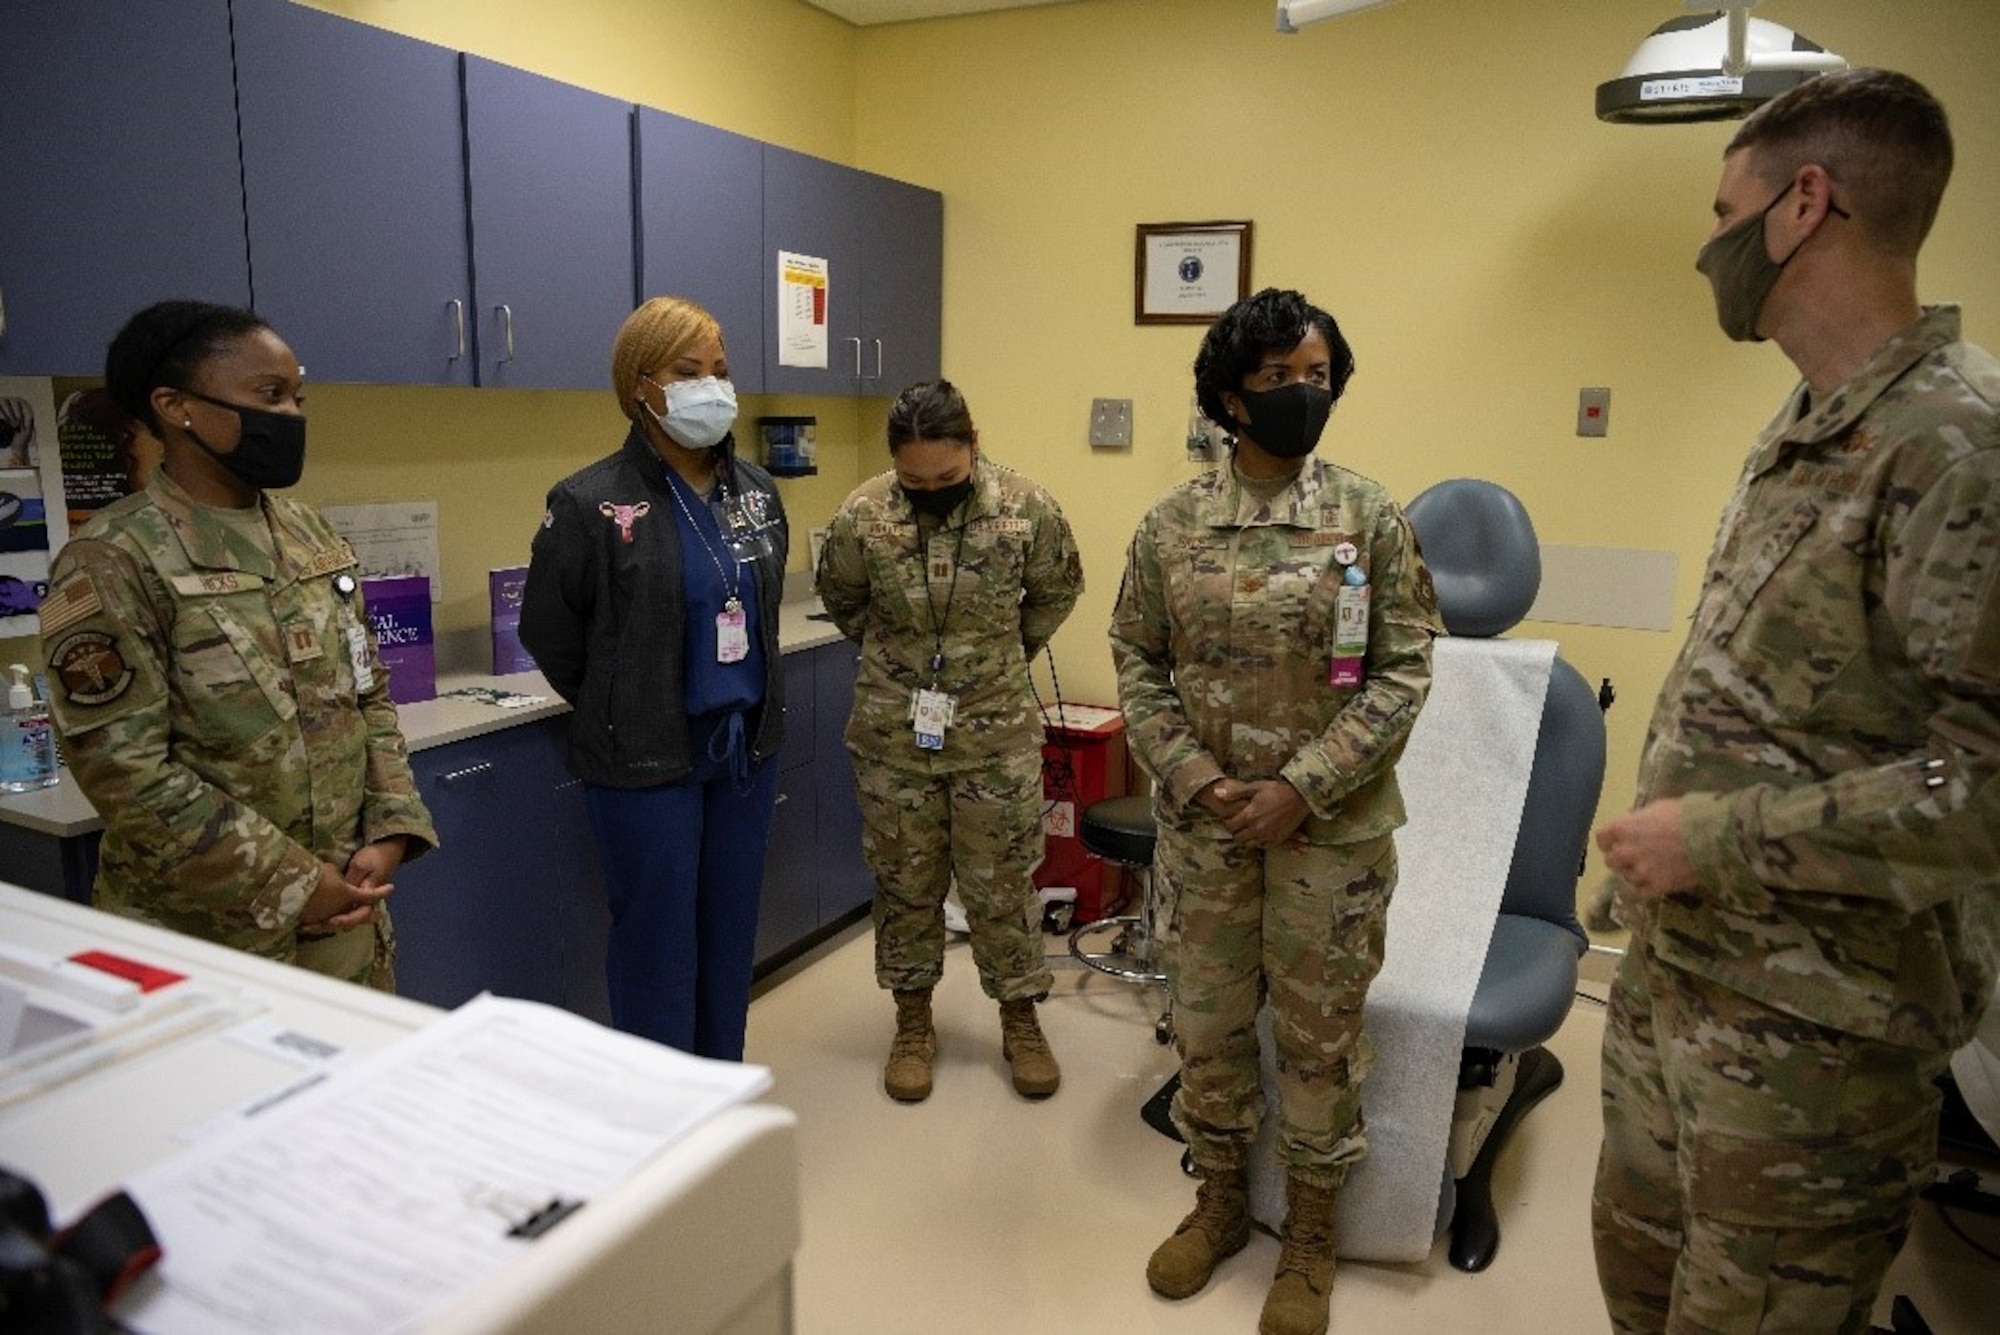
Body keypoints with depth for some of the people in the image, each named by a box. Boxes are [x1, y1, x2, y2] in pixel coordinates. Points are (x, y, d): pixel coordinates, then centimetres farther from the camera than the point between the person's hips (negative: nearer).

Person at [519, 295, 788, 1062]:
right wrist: (621, 715, 4)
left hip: (748, 743, 6)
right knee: (658, 940, 7)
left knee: (731, 929, 17)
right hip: (646, 760, -6)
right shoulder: (589, 504, -15)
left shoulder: (755, 491, 3)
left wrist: (750, 702, 15)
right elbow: (548, 634, -4)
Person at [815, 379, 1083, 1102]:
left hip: (997, 731, 0)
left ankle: (1021, 1021, 29)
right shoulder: (861, 516, -11)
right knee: (904, 882, 13)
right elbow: (842, 601, 9)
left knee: (1002, 884, 10)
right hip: (892, 734, 1)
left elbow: (1057, 590, 7)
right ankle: (912, 1023, 31)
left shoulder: (1026, 508, -12)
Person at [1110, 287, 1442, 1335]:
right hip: (1200, 822, 2)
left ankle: (1311, 1230, 33)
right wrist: (1190, 773, -11)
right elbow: (1138, 659, 3)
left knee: (1319, 1033, 11)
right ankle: (1219, 1198, 39)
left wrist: (1300, 787, -15)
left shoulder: (1369, 517, -5)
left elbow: (1402, 672, -7)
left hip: (1332, 827, -2)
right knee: (1206, 1020, 15)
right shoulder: (1172, 523, 0)